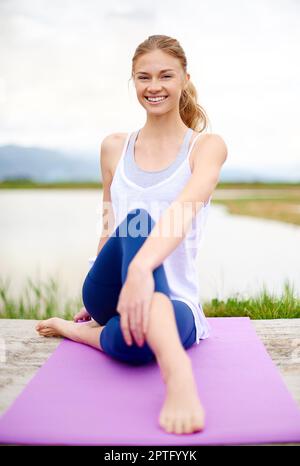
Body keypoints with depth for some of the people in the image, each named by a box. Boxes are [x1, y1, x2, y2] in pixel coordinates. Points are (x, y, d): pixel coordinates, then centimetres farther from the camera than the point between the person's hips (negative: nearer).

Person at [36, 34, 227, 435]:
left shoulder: (207, 146, -1)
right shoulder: (114, 147, 11)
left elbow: (184, 210, -23)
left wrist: (141, 268, -41)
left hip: (172, 299, -3)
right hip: (111, 292, 4)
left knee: (134, 340, -43)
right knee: (137, 220, -35)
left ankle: (79, 330, -13)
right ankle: (177, 369, -53)